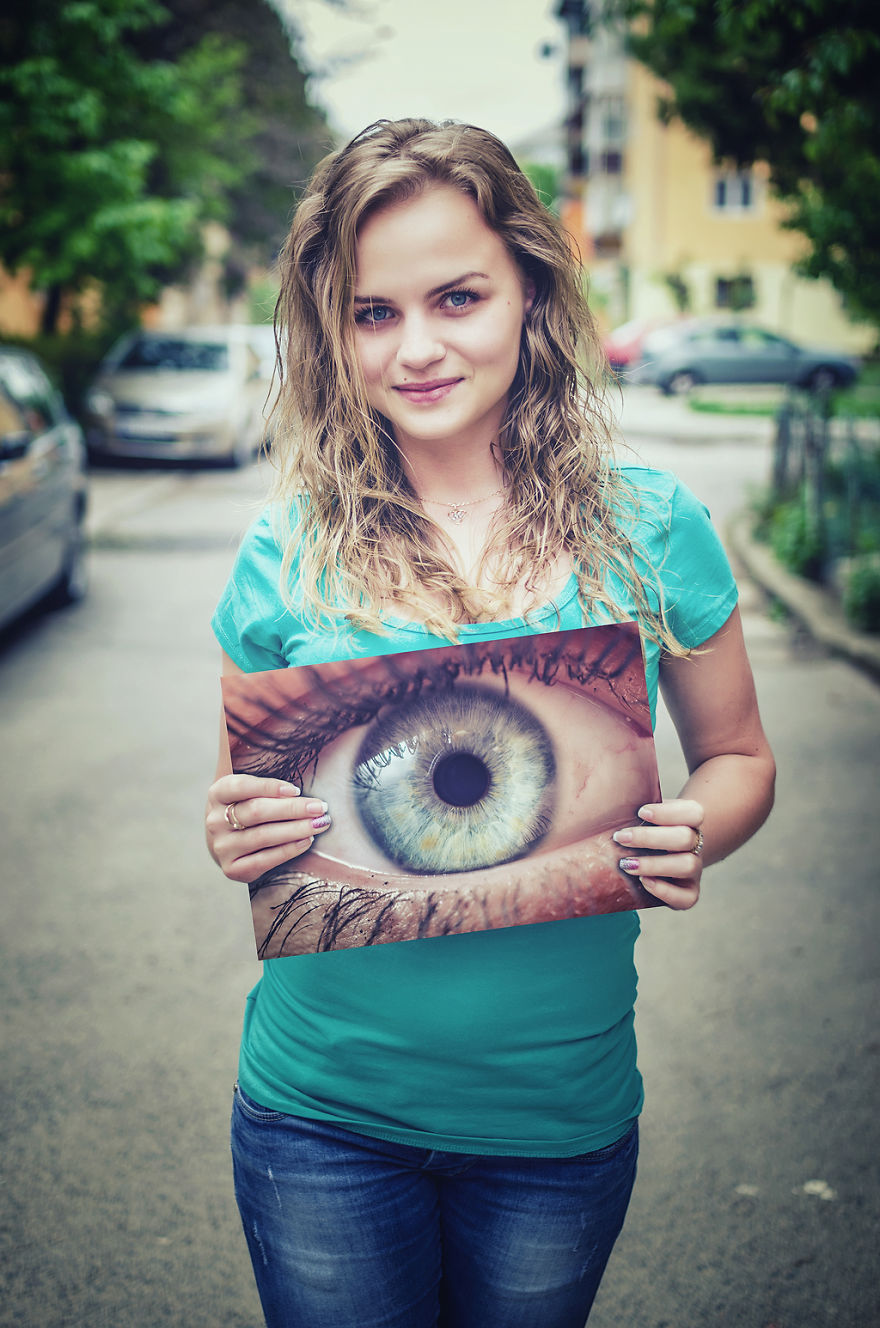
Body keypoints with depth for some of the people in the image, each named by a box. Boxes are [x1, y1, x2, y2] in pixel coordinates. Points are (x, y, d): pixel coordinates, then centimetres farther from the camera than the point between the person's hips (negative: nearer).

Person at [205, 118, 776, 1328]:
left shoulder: (651, 531, -8)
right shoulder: (287, 555, -8)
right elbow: (244, 799, 4)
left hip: (563, 1112, 1)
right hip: (322, 1110, 0)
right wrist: (235, 841, -19)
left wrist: (696, 831, -17)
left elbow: (739, 756, 4)